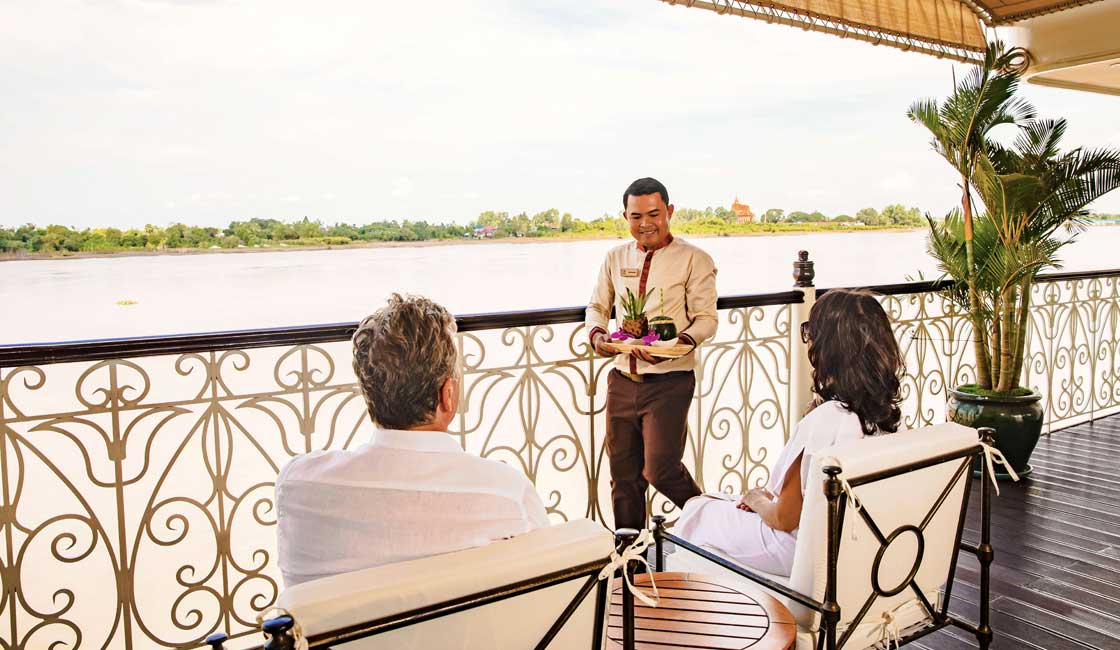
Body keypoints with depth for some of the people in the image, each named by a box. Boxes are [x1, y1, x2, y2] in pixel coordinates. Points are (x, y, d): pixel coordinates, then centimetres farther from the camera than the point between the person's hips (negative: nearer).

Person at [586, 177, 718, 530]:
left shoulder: (694, 260, -3)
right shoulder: (616, 258, 10)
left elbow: (706, 319, -7)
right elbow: (596, 306, 17)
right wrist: (597, 335, -5)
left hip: (669, 381, -5)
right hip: (622, 379, 5)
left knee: (660, 468, -10)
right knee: (623, 473, 12)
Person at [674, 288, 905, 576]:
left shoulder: (823, 421, -33)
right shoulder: (887, 412, -8)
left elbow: (784, 519, -21)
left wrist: (757, 500, -1)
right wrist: (771, 497, 9)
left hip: (801, 552, -8)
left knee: (697, 510, 15)